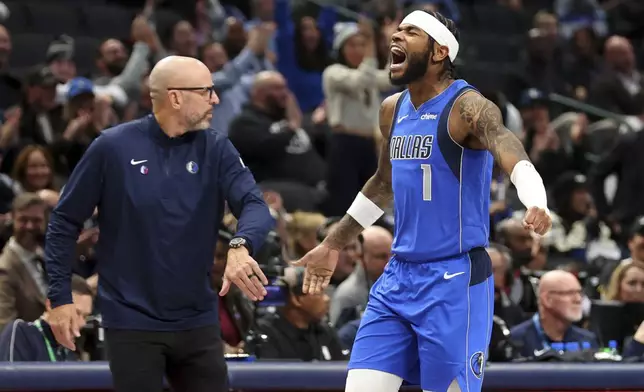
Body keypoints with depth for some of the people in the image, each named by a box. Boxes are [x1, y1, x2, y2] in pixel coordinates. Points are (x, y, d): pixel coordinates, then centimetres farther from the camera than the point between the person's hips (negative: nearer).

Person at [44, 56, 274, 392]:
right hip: (132, 324, -3)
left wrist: (241, 246, -34)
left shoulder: (216, 149, 2)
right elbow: (65, 221, 0)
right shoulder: (113, 147, -6)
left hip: (198, 323, 3)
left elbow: (255, 205, -12)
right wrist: (60, 296, -4)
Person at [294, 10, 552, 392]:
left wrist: (536, 203, -54)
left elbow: (506, 146, -34)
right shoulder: (392, 109, 10)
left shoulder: (466, 106, -14)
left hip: (454, 281, -7)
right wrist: (333, 244, 34)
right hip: (399, 277, 7)